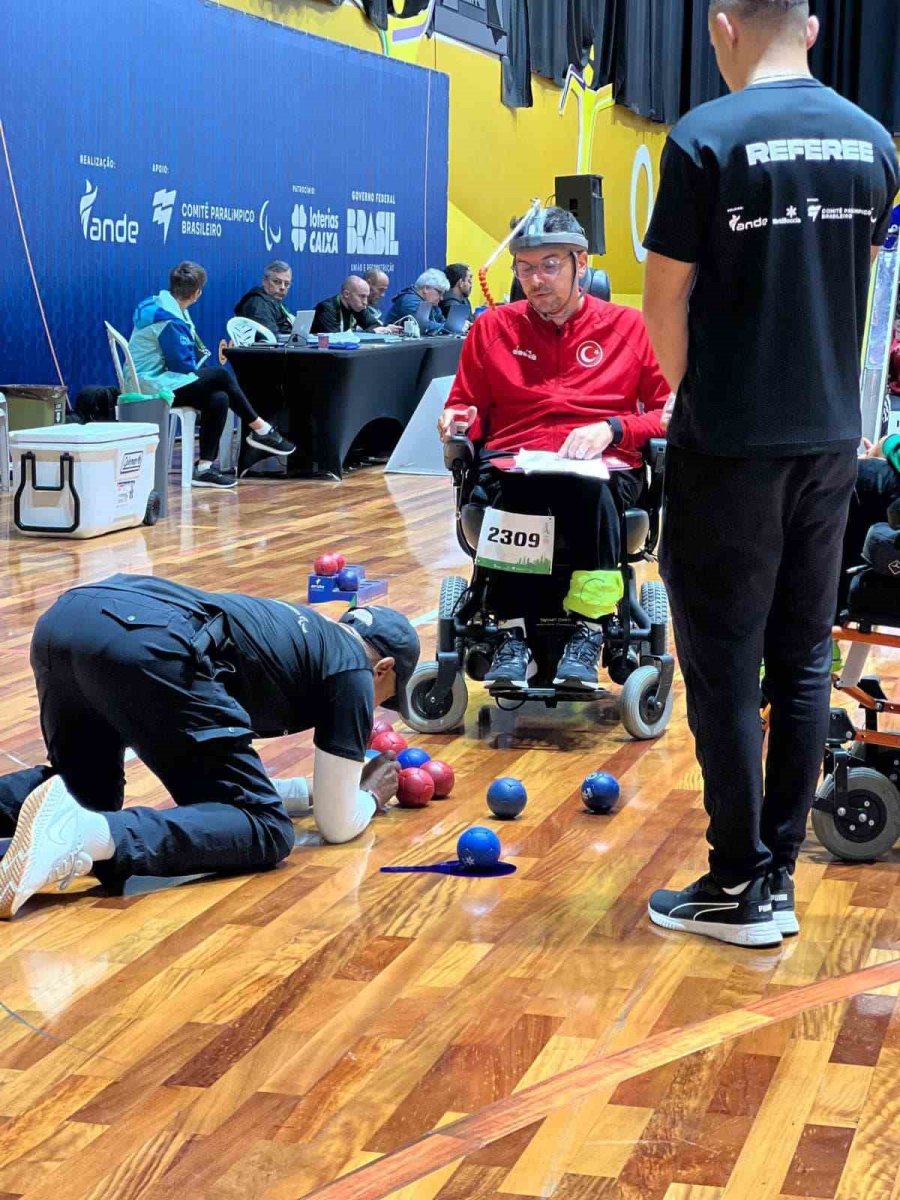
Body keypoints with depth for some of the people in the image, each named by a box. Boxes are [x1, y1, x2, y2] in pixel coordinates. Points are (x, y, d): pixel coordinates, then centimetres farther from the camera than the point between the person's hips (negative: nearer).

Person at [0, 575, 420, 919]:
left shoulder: (296, 630, 40)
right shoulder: (352, 670, 19)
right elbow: (337, 825, 20)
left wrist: (335, 783, 58)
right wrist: (370, 796, 42)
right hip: (152, 646, -8)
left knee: (86, 794, 32)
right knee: (267, 832, -1)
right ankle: (93, 836, -26)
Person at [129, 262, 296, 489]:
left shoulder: (161, 307, 11)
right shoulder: (169, 321, -21)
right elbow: (184, 365, -17)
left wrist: (200, 353, 3)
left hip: (151, 381, 10)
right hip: (153, 388, -10)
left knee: (218, 399, -4)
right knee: (221, 376, -14)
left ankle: (205, 467, -5)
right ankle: (261, 430, -1)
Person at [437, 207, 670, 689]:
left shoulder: (629, 327, 14)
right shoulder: (493, 328, 19)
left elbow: (671, 414, 11)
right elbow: (467, 408, 25)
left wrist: (612, 428, -7)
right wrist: (458, 419, 0)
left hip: (602, 470, -1)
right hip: (513, 466, 1)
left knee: (588, 485, -40)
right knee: (510, 483, -39)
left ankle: (588, 631, -34)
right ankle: (513, 633, -36)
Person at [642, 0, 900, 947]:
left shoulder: (706, 139, -13)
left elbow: (665, 299, -8)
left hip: (731, 445, -5)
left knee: (724, 665, 3)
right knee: (804, 657, 11)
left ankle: (741, 887, 9)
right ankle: (780, 873, 17)